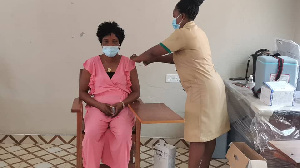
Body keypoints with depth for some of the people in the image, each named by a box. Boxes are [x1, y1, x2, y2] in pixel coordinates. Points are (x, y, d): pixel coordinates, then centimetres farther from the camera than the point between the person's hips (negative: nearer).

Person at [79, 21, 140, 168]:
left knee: (123, 134, -30)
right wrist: (99, 105, -11)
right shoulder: (92, 63, 4)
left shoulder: (128, 64, 5)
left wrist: (121, 104, -12)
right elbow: (82, 92, 5)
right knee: (91, 134, -29)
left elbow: (136, 91, 7)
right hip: (98, 108, 0)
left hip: (122, 109, 0)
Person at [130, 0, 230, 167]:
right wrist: (154, 60, 19)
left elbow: (155, 51, -8)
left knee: (198, 135, -3)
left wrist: (137, 58, 10)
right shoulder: (196, 31, 17)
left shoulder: (184, 33, -14)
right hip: (212, 86, 10)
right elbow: (176, 57, 23)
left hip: (203, 89, -10)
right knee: (209, 132, 15)